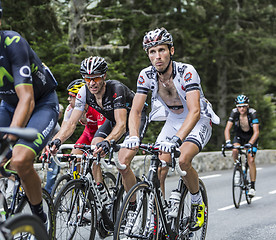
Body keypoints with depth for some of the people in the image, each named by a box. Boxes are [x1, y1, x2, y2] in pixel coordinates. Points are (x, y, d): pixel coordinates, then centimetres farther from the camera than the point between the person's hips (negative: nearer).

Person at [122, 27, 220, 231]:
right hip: (173, 120, 5)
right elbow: (135, 111, -16)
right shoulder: (147, 75, -15)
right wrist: (133, 136, -36)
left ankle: (198, 203, -3)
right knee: (158, 171, -12)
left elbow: (194, 112, -39)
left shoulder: (187, 72, -29)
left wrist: (177, 138, -54)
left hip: (199, 121, -4)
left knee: (183, 160, -29)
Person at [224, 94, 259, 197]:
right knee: (235, 151, -28)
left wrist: (250, 143, -49)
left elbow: (256, 132, -34)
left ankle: (252, 186, -8)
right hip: (239, 136, 2)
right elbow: (227, 129, -27)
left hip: (251, 137, -2)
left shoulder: (252, 113, -28)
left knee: (251, 160, -17)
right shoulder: (234, 113, -22)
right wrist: (228, 142, -43)